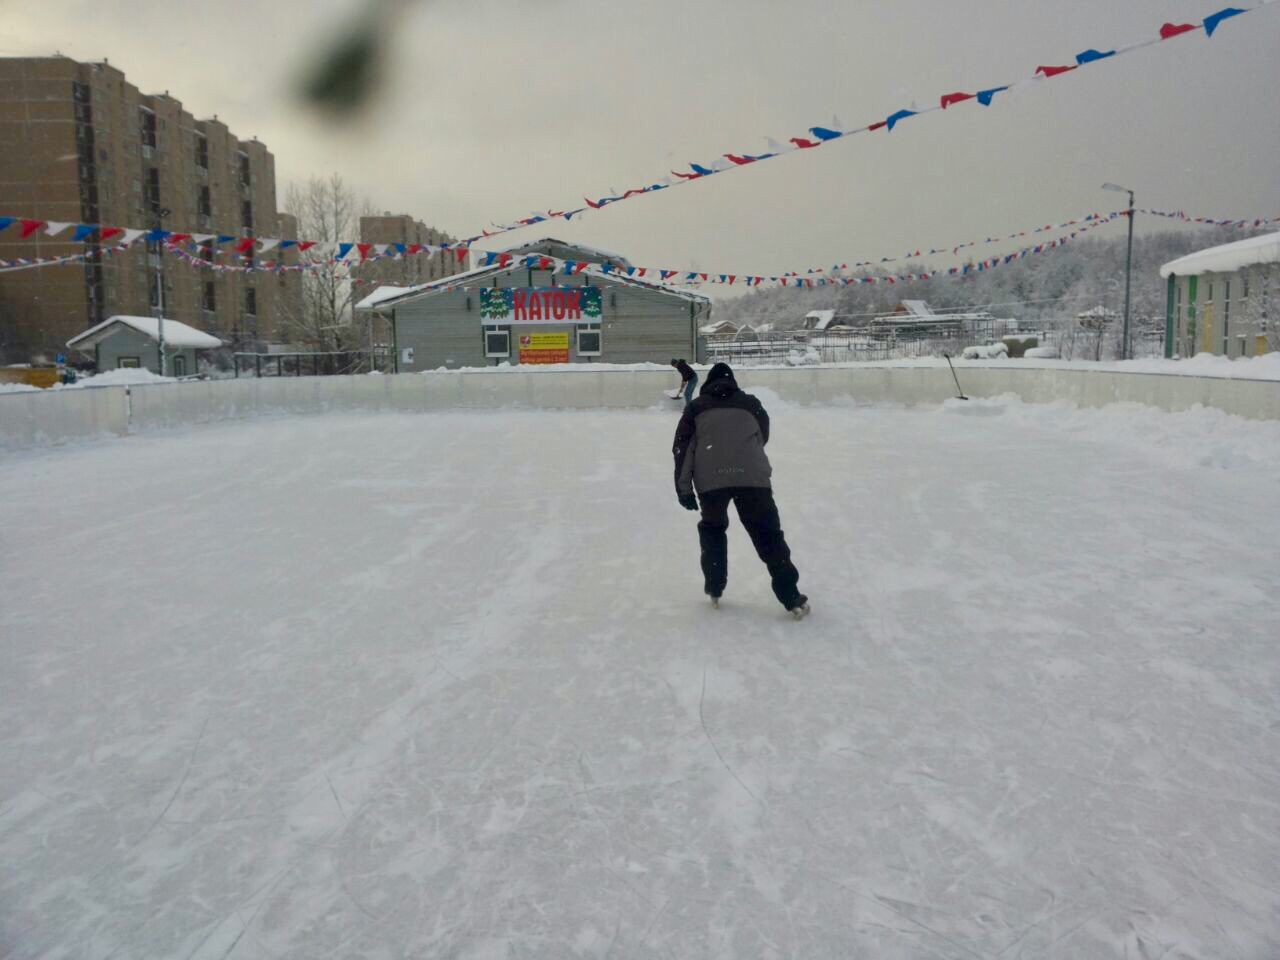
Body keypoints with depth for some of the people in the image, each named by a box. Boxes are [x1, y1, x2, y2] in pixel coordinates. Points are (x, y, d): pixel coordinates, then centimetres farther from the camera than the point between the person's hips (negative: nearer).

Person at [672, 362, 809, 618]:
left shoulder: (696, 407, 18)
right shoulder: (751, 403, 21)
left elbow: (682, 447, 10)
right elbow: (762, 438, 27)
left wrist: (683, 488, 9)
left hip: (710, 479, 0)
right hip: (751, 476, 0)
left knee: (712, 529, 25)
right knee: (768, 534, 7)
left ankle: (714, 589, 25)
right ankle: (791, 598, 3)